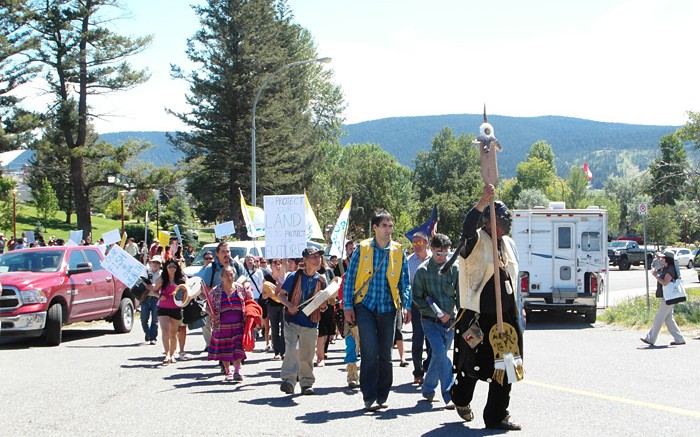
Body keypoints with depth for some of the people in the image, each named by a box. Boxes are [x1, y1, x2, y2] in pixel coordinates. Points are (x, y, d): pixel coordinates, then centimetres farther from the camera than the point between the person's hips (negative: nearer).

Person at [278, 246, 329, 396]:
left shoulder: (320, 280, 8)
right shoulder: (294, 277, -2)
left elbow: (323, 304, 16)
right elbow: (281, 295, 3)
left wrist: (323, 306, -7)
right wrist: (289, 305, -16)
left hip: (310, 323, 3)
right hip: (292, 320, -3)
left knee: (307, 355, 8)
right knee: (292, 349, -18)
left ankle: (306, 383, 19)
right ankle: (288, 380, -18)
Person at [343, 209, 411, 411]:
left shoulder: (398, 251, 6)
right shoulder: (362, 249, 1)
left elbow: (404, 282, 9)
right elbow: (349, 279, 3)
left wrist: (407, 306, -4)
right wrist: (348, 306, -2)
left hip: (388, 308, 2)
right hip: (365, 306, -2)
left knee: (385, 354, 7)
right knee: (370, 351, -12)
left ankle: (382, 396, 17)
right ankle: (369, 396, -6)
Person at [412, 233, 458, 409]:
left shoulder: (454, 269, 3)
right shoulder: (423, 270, -3)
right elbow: (417, 298, -1)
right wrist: (437, 313, -9)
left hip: (449, 321, 3)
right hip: (430, 321, -3)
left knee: (438, 356, 11)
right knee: (441, 354, -17)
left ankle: (427, 390, 30)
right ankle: (449, 396, -17)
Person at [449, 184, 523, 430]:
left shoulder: (508, 244, 14)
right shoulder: (476, 241, -8)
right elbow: (468, 228, -32)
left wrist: (517, 311, 22)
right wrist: (483, 202, -43)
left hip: (506, 315, 6)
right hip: (478, 315, -6)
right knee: (474, 362, 4)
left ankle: (497, 416, 8)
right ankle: (461, 398, 34)